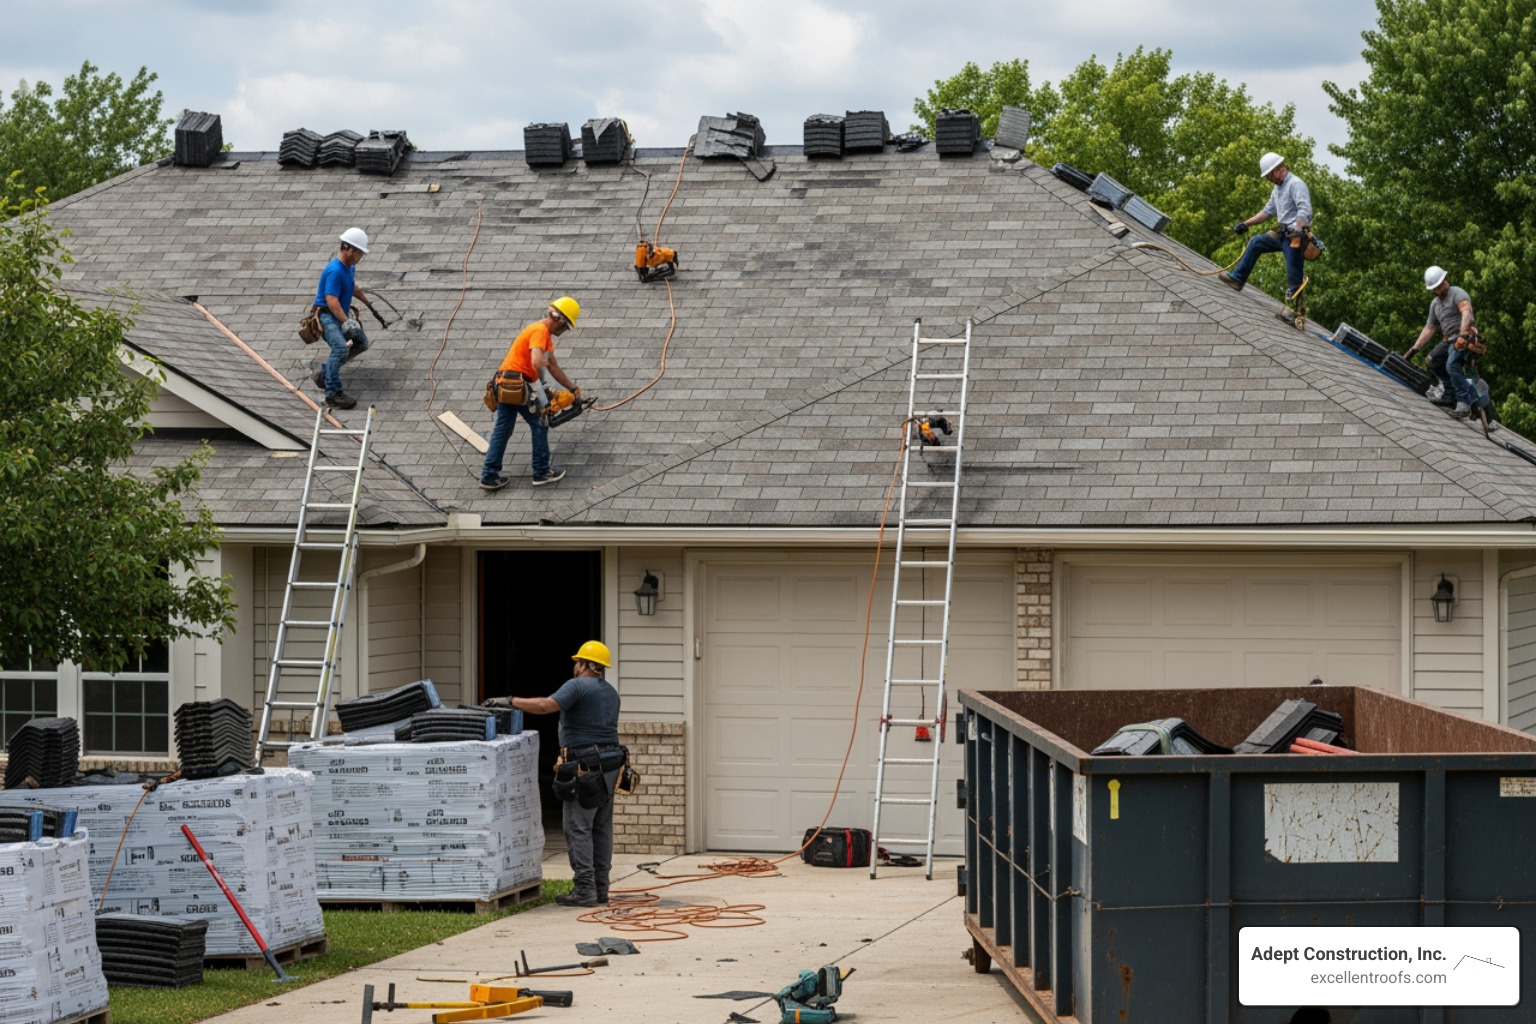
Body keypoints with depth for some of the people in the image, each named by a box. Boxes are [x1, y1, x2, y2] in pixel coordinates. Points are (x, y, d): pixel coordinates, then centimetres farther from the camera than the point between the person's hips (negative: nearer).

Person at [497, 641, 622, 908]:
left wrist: (511, 701, -15)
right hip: (610, 764, 8)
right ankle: (600, 888, 10)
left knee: (578, 828, -7)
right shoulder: (611, 692, 19)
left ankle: (584, 889, -12)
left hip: (585, 766, -8)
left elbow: (546, 705, -23)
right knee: (601, 828, 9)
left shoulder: (577, 686, -9)